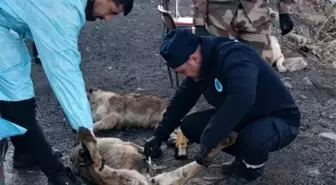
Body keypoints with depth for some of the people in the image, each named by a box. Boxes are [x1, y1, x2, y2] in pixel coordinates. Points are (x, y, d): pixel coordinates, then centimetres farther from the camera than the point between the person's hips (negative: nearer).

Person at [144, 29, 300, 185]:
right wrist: (159, 135, 0)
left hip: (280, 119, -8)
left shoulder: (234, 57, -32)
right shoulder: (201, 64, -5)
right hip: (245, 117, 8)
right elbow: (182, 99, 5)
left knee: (252, 138, -41)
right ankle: (244, 157, 11)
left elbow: (242, 99, -48)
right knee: (190, 126, -4)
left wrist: (208, 141, -44)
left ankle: (251, 170, -4)